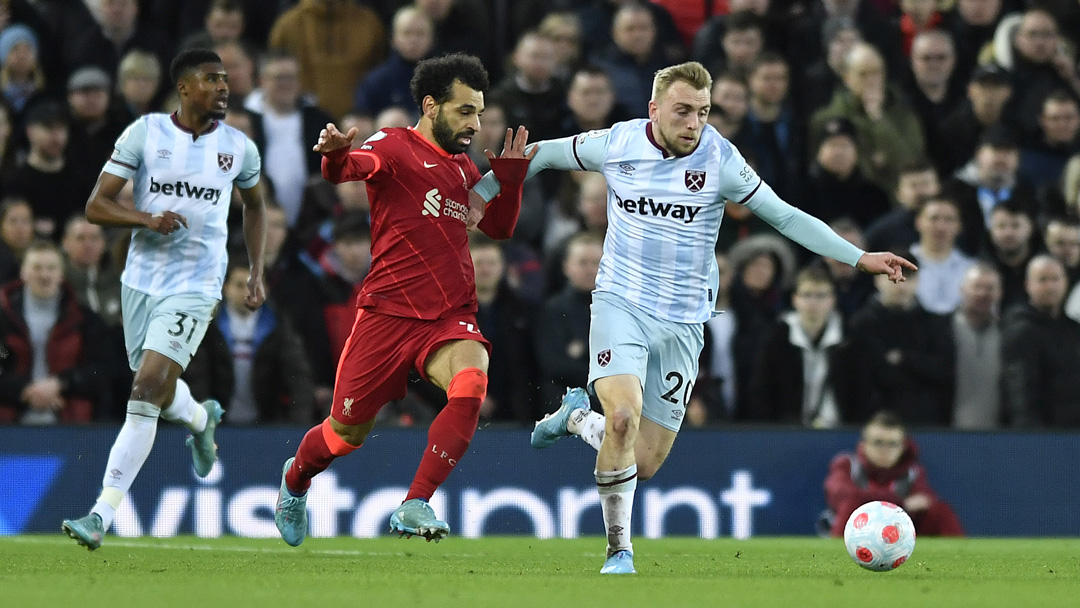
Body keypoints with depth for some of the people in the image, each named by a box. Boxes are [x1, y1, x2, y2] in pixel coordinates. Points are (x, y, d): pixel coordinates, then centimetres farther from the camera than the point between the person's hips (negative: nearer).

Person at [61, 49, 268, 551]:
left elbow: (254, 206, 22)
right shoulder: (145, 133, -3)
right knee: (159, 394, 15)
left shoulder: (239, 148, 1)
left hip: (194, 287, -2)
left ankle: (102, 515, -18)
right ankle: (202, 419, 54)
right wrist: (147, 218, -22)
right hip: (141, 279, 2)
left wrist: (256, 273, 15)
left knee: (146, 392, -16)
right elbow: (96, 206, -5)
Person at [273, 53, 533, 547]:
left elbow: (499, 228, 29)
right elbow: (351, 167, -23)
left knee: (470, 384, -29)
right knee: (348, 432, 4)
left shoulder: (464, 168, 19)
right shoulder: (396, 146, -2)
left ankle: (415, 507, -26)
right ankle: (295, 479, 39)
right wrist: (335, 156, -46)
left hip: (451, 317, 4)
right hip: (388, 314, -4)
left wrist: (510, 179, 13)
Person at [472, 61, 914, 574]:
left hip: (682, 322, 1)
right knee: (624, 416, -28)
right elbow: (543, 155, 12)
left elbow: (783, 216, -2)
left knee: (644, 464, 0)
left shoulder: (719, 159, -8)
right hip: (620, 304, -1)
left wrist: (859, 257, -7)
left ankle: (577, 417, 33)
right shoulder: (615, 145, -6)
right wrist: (477, 194, 13)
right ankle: (619, 550, -10)